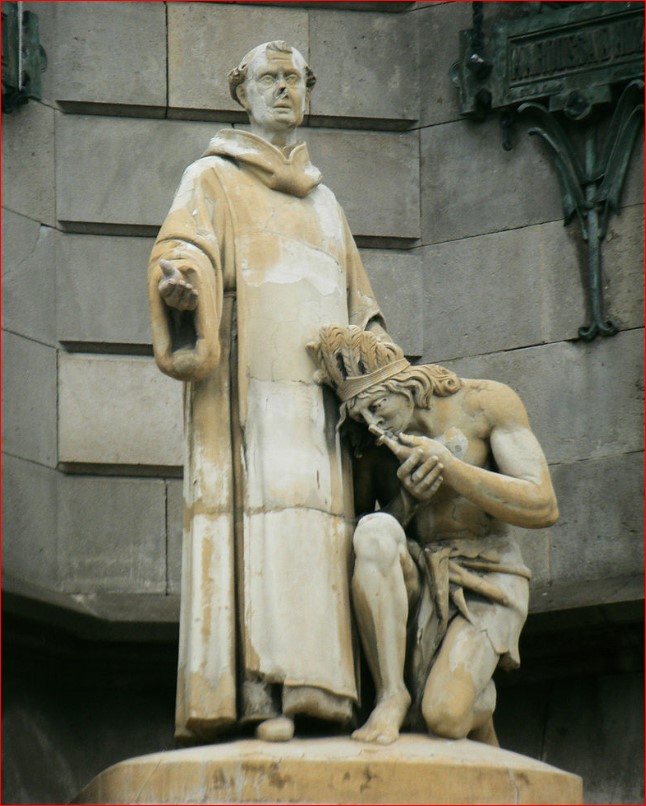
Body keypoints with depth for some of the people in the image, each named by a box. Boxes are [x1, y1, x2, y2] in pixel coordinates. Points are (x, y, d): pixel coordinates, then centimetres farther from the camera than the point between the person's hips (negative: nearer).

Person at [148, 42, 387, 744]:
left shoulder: (325, 203, 29)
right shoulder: (212, 179, 13)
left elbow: (358, 302, 31)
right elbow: (183, 245, -5)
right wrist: (178, 277, -29)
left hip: (315, 384, 5)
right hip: (245, 382, -5)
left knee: (312, 523, -8)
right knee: (253, 516, -18)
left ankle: (297, 688, -15)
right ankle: (258, 696, -26)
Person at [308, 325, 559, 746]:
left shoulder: (487, 403, -5)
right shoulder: (373, 447, 5)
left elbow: (544, 508, -12)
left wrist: (449, 467, -23)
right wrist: (407, 496, -12)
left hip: (482, 583, -3)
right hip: (413, 582, 3)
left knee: (443, 716, -28)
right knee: (375, 532, -33)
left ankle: (479, 700, 10)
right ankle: (392, 695, -25)